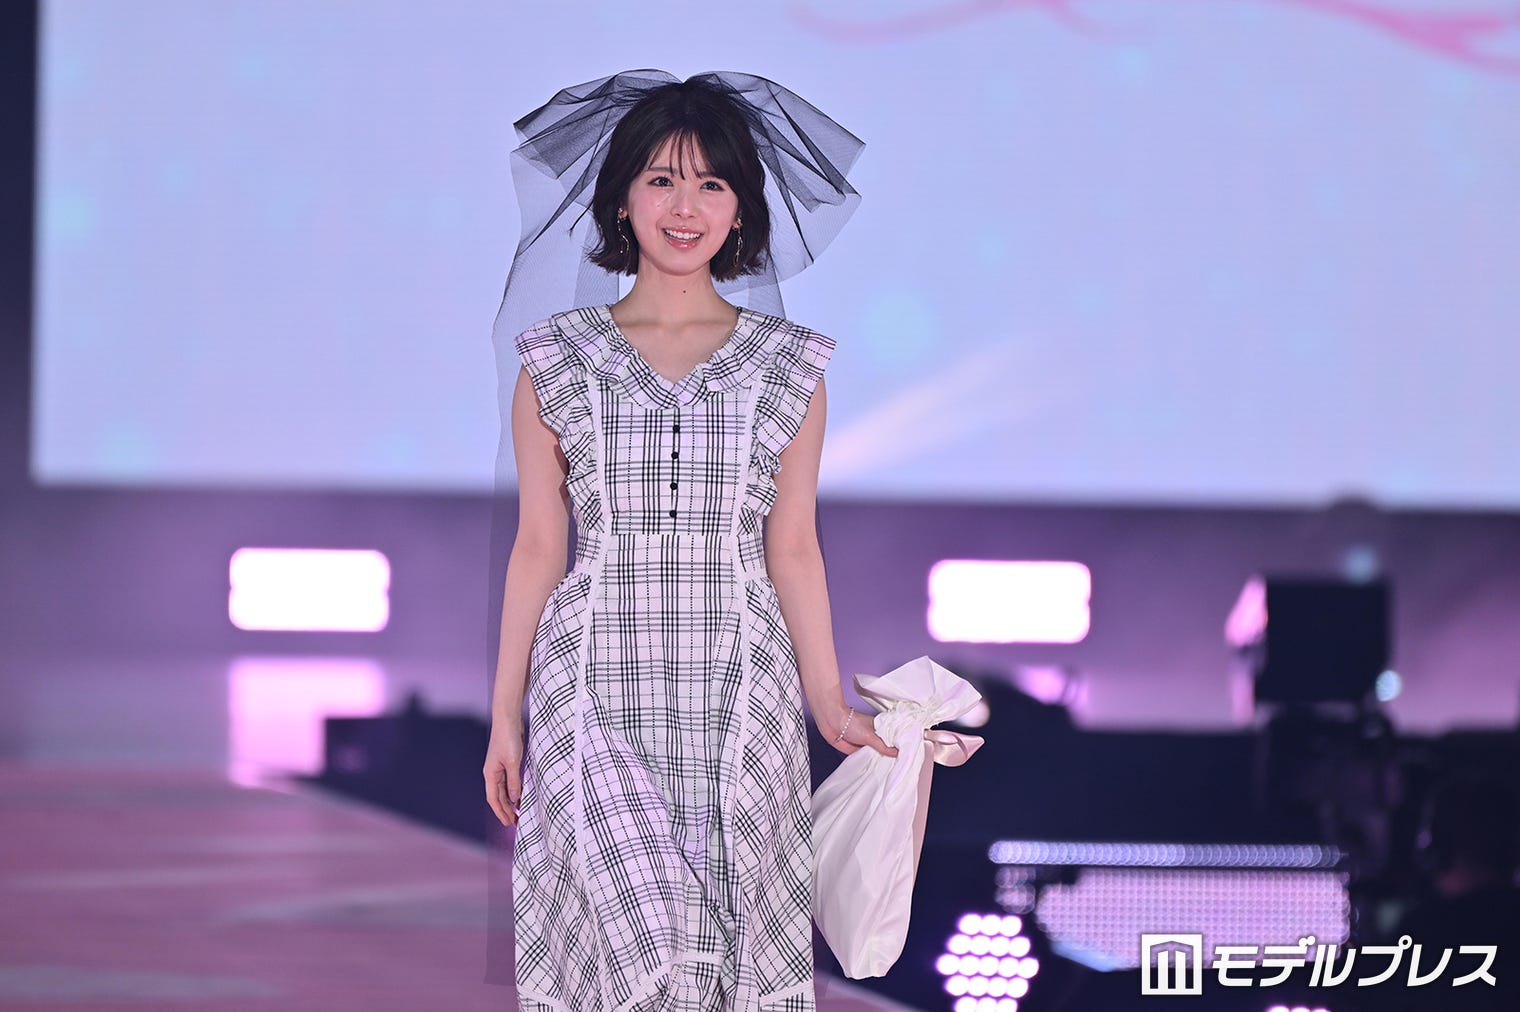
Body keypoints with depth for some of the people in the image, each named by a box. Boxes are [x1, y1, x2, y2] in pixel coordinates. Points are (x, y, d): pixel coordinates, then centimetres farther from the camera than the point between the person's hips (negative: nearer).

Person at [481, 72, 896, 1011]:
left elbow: (793, 549, 10)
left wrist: (830, 707, 8)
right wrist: (506, 715, 7)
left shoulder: (790, 365, 7)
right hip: (596, 688, -1)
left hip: (737, 689, 1)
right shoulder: (557, 361, 5)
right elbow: (538, 548, 8)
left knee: (731, 932, -1)